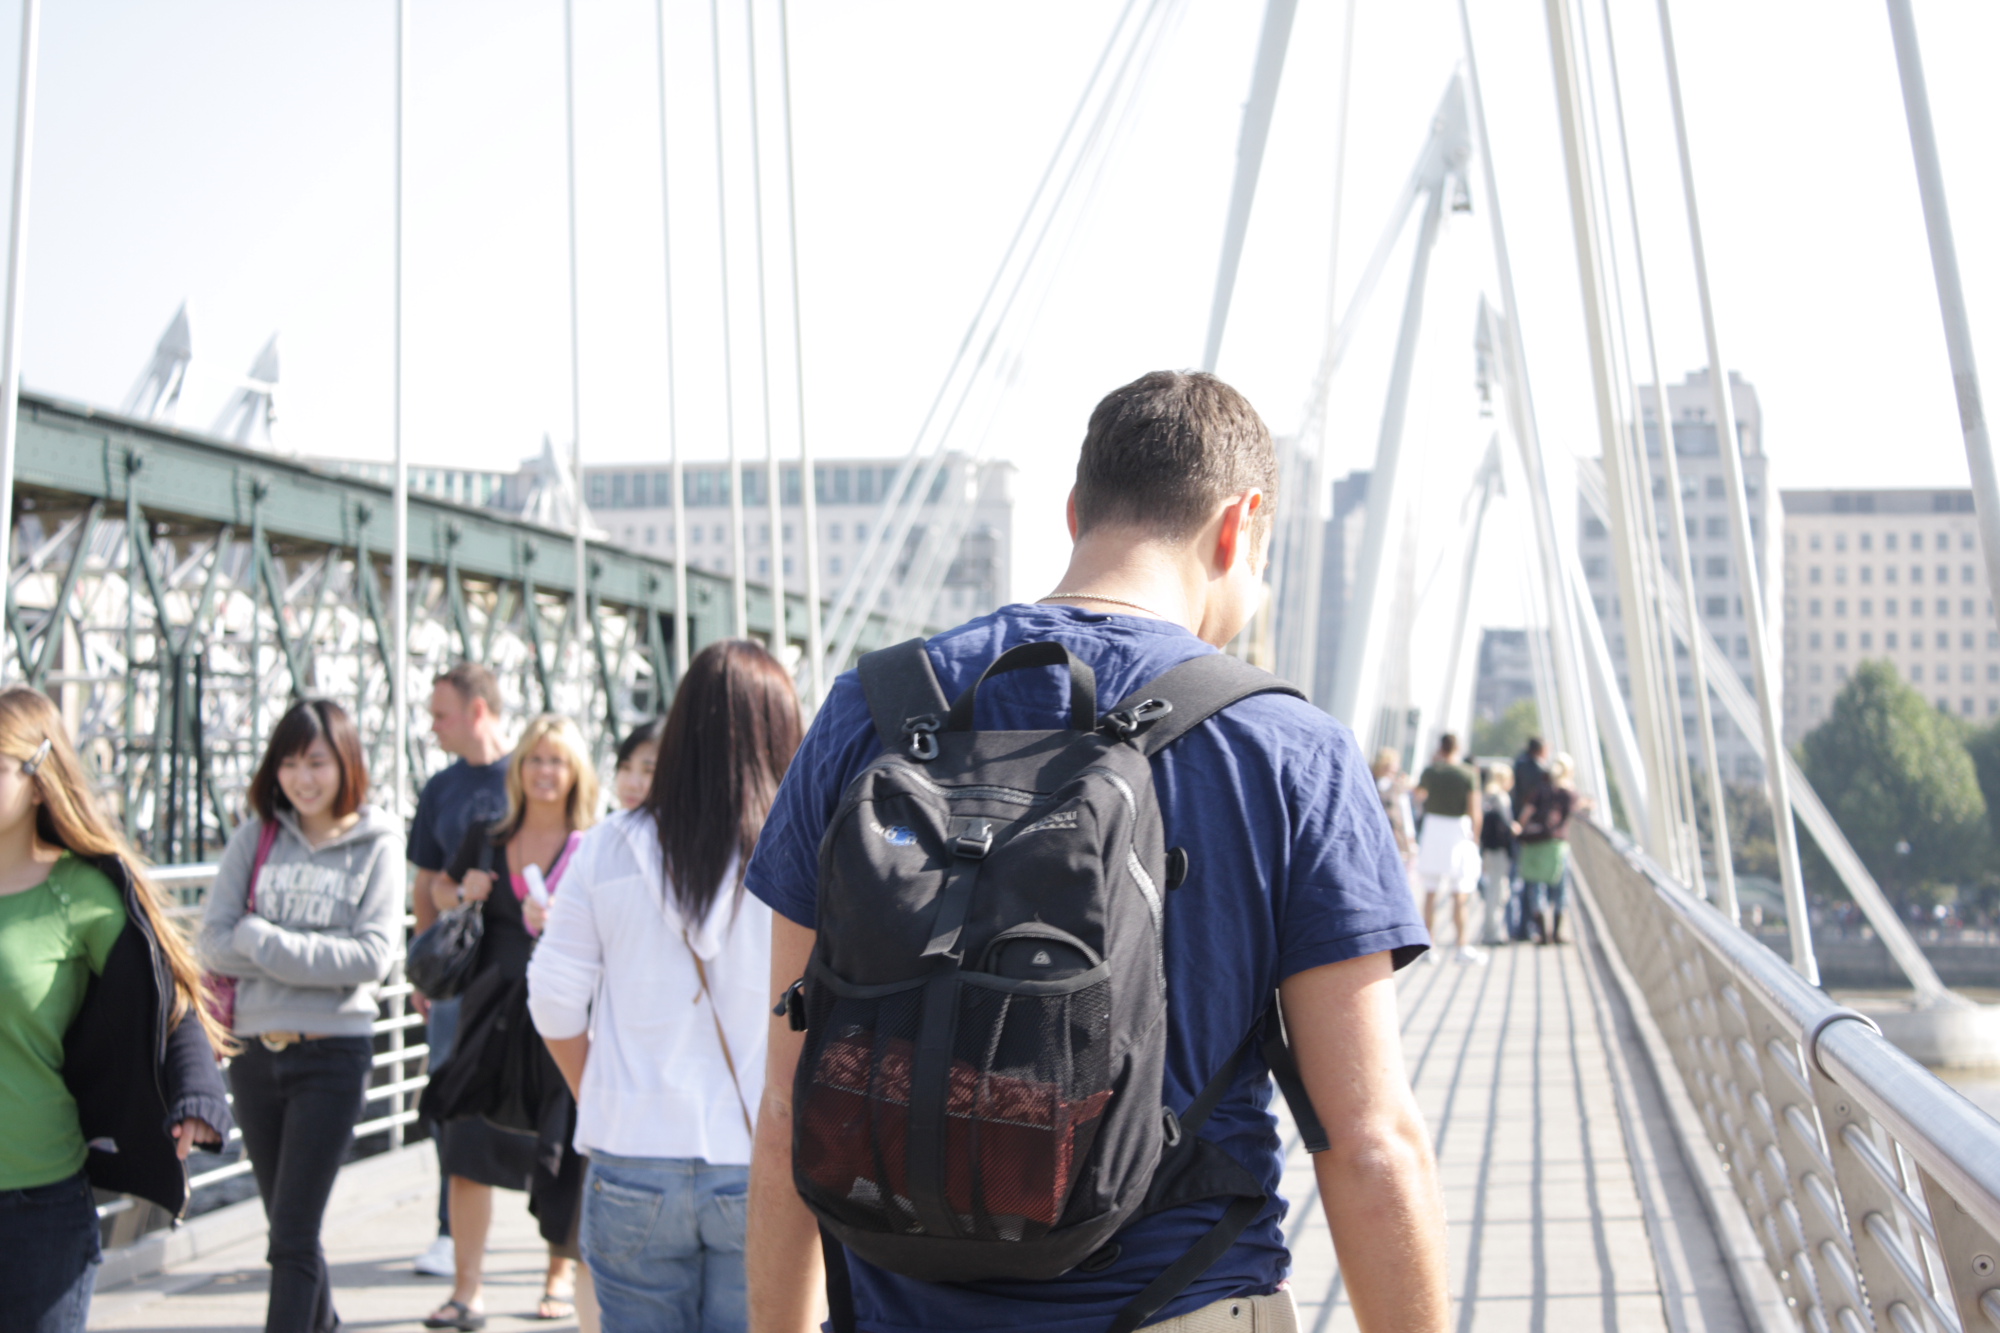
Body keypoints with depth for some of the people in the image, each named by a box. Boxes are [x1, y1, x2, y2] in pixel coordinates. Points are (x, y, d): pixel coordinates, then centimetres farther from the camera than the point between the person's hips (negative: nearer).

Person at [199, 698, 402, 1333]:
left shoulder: (376, 845, -3)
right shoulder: (255, 837, 4)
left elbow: (374, 955, -13)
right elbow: (215, 941, -3)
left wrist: (262, 941, -14)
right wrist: (315, 955, -14)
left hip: (333, 1053, -4)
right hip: (254, 1048, 4)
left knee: (293, 1237, -6)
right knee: (288, 1225, 16)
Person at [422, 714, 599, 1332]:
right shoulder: (486, 839, 8)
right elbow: (441, 887, 24)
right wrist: (461, 894, 2)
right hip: (494, 1010, 2)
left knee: (563, 1154, 6)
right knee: (469, 1147, -6)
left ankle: (562, 1273, 27)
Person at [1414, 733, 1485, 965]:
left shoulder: (1429, 771, 0)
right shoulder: (1469, 773, -6)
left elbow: (1418, 794, 20)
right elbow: (1473, 807, -9)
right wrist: (1475, 836, 0)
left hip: (1433, 828, 2)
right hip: (1458, 830, -2)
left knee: (1430, 893, 8)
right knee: (1460, 895, 1)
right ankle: (1463, 945, -1)